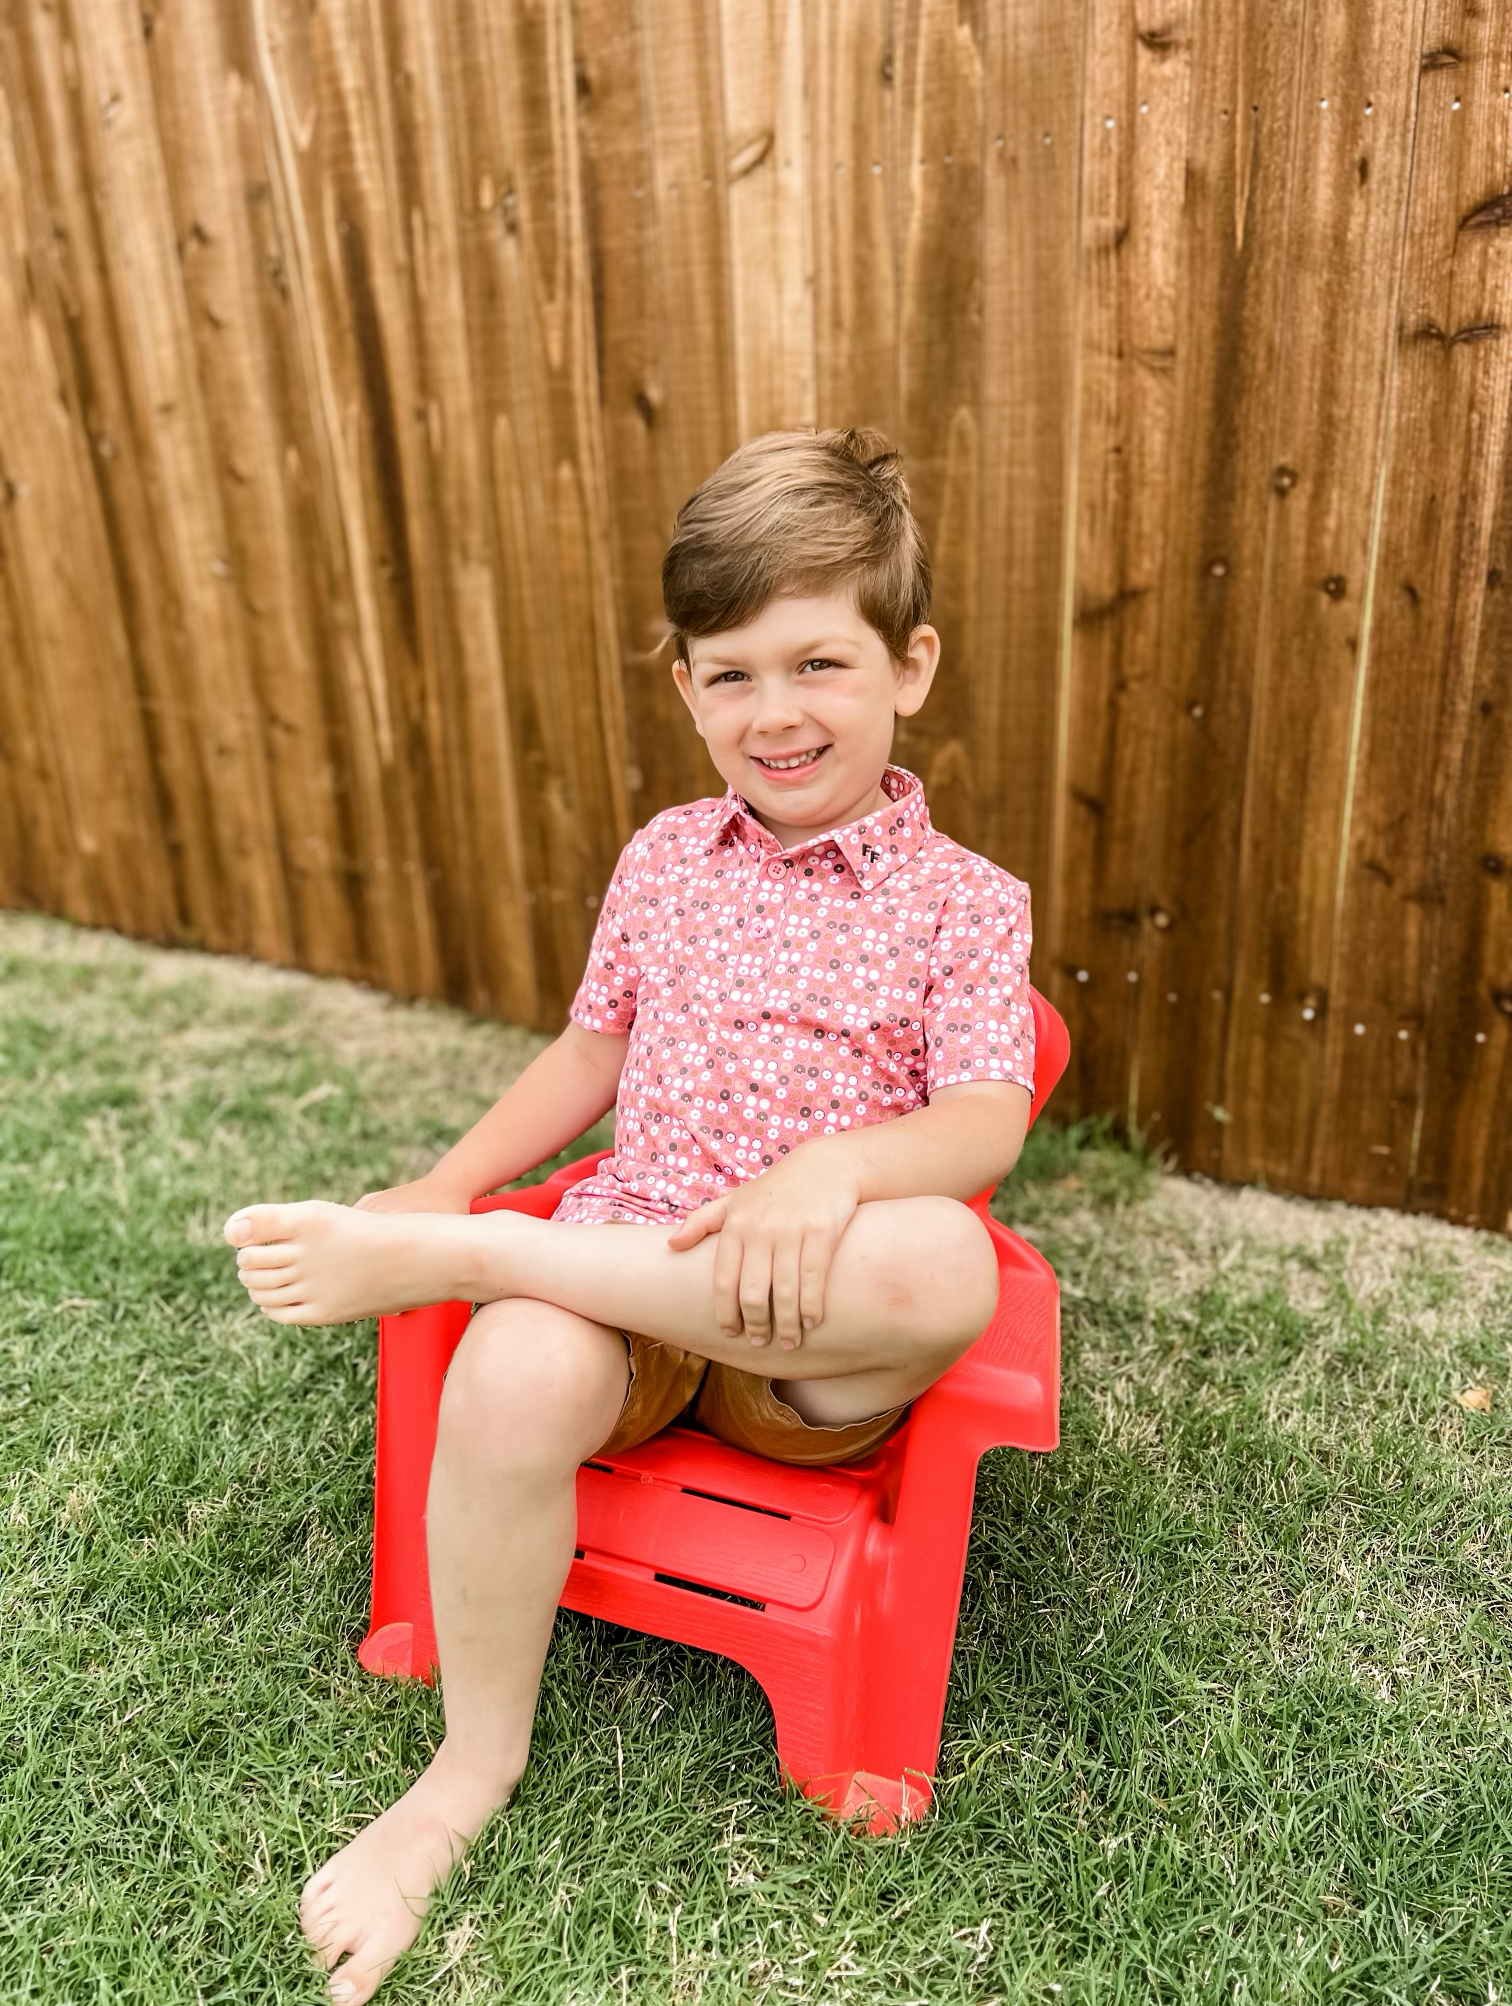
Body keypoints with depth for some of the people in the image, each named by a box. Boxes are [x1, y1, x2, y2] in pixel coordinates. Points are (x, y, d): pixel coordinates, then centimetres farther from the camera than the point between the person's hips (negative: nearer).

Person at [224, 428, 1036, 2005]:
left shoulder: (961, 900, 1)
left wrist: (831, 1166, -30)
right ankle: (474, 1762, -2)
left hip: (812, 1342, -2)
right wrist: (444, 1180, 7)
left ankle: (436, 1267, -26)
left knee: (946, 1269, -37)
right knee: (513, 1378, -32)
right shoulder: (665, 861, 12)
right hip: (619, 1285, 3)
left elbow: (984, 1123, -10)